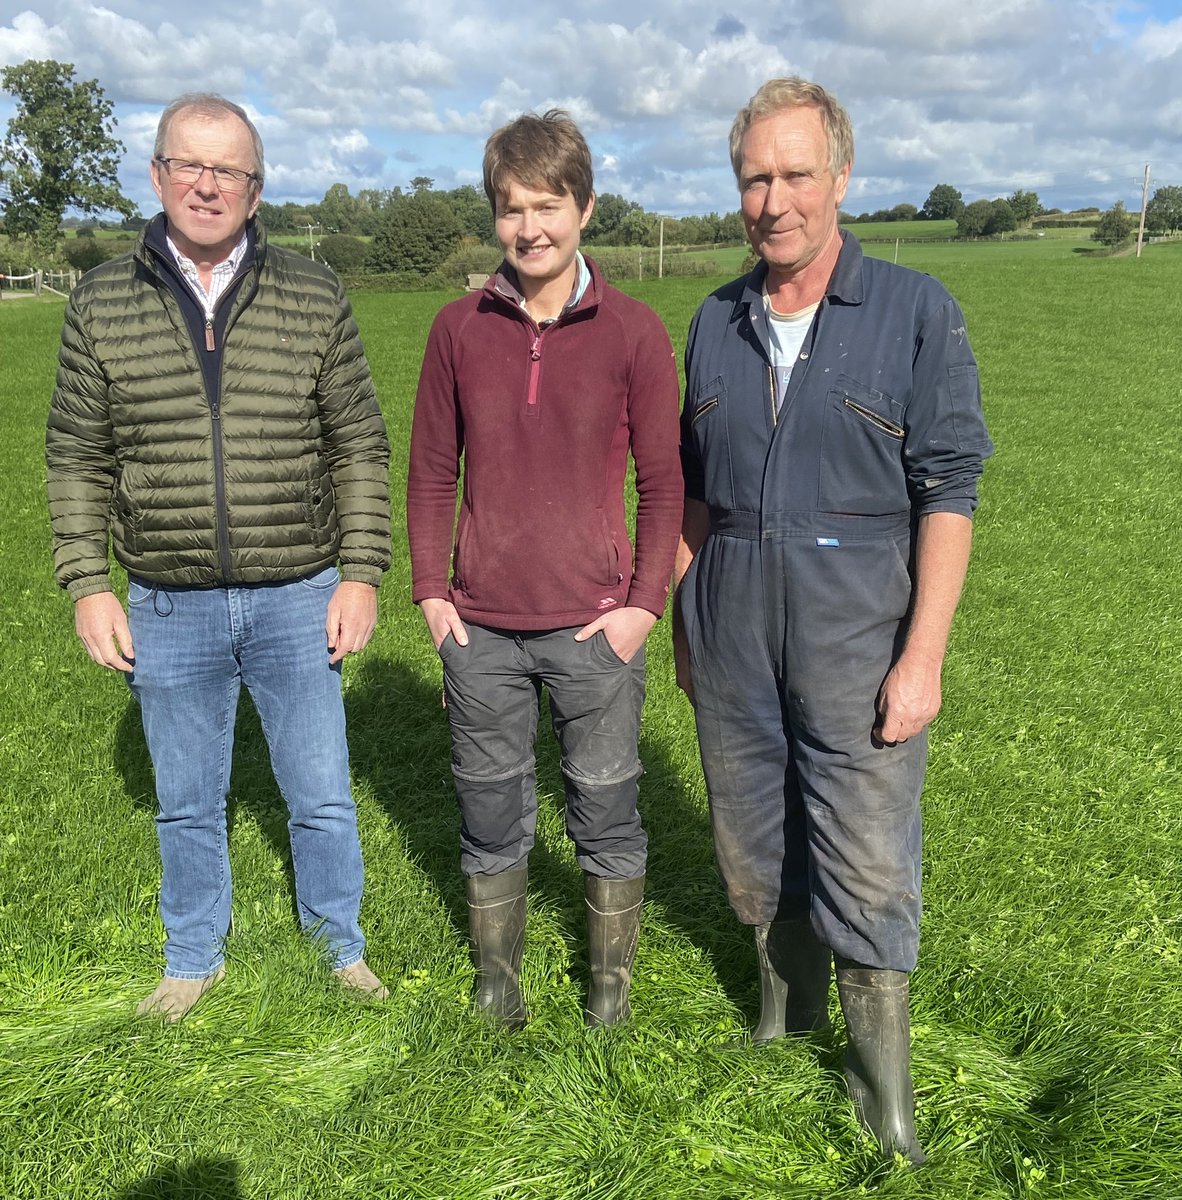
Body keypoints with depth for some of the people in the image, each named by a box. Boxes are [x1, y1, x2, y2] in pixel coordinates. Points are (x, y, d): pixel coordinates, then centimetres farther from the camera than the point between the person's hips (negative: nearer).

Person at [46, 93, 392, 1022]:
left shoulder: (314, 298, -2)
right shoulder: (102, 304, 0)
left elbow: (360, 447, 0)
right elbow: (78, 458, 5)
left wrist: (361, 573, -5)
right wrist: (87, 584, -1)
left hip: (298, 600, -1)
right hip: (169, 611, 1)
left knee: (322, 797, 11)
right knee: (188, 805, 16)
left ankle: (339, 946, 35)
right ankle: (195, 960, 38)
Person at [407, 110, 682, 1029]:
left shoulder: (633, 332, -4)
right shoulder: (460, 328, 2)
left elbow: (663, 481, -1)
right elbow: (431, 471, 8)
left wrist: (645, 602, -6)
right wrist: (430, 589, 2)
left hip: (593, 625, -2)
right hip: (481, 626, 2)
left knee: (606, 807, 11)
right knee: (490, 809, 15)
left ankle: (613, 980, 33)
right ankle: (497, 977, 36)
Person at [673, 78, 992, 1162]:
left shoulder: (916, 312, -5)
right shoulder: (716, 323, 7)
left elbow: (948, 493, -8)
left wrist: (923, 656, -13)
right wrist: (685, 619, 13)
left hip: (856, 640, -4)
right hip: (732, 642, 4)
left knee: (868, 868, 3)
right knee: (753, 849, 15)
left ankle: (881, 1071, 24)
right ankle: (784, 1014, 39)